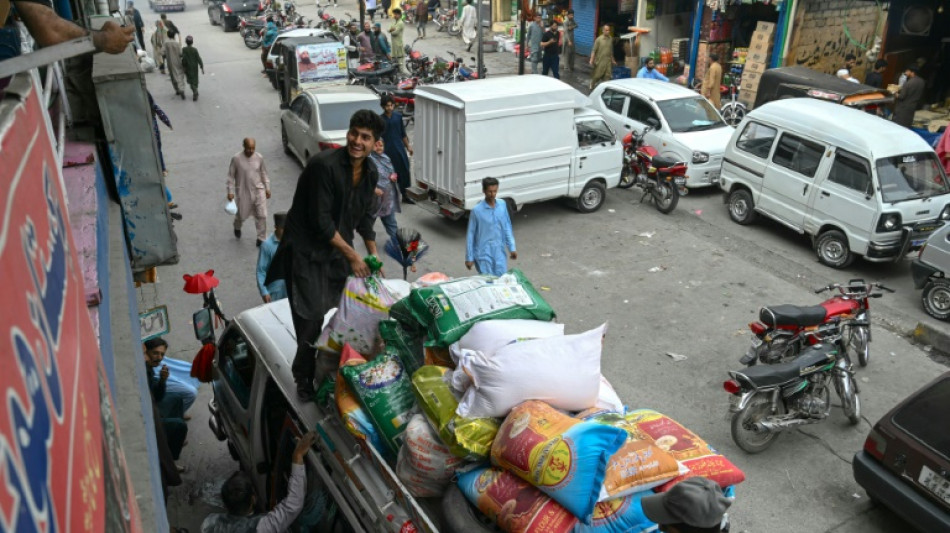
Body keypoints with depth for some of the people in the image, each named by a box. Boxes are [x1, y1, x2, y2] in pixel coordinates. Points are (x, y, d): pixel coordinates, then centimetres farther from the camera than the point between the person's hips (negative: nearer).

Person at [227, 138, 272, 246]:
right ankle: (237, 228, 49)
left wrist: (267, 188, 9)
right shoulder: (236, 158, -13)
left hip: (259, 190, 2)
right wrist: (230, 191, -8)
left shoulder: (259, 157, -5)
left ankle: (261, 239, 9)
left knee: (262, 215, -4)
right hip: (243, 192, -2)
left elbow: (264, 173, 8)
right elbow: (231, 176, -6)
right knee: (242, 215, 14)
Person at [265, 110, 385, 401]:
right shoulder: (324, 165, -23)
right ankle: (306, 378, 13)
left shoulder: (370, 173, 1)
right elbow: (321, 221, -23)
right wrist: (352, 256, -17)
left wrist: (374, 257, 10)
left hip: (337, 249, 7)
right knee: (312, 318, -8)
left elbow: (366, 217, 14)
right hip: (306, 251, -7)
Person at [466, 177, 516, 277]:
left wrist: (511, 248, 6)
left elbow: (507, 227, 9)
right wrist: (469, 257, -6)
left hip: (499, 252, 4)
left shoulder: (502, 205, -1)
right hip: (483, 253, -4)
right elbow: (470, 234, -7)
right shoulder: (477, 210, -14)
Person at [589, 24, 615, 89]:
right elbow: (594, 50, -8)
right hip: (600, 61, -4)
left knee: (607, 76, -2)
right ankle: (592, 87, 25)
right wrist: (592, 59, -16)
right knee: (596, 76, 6)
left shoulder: (610, 40, 7)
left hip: (608, 62, 4)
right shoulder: (599, 39, -7)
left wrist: (612, 60, 20)